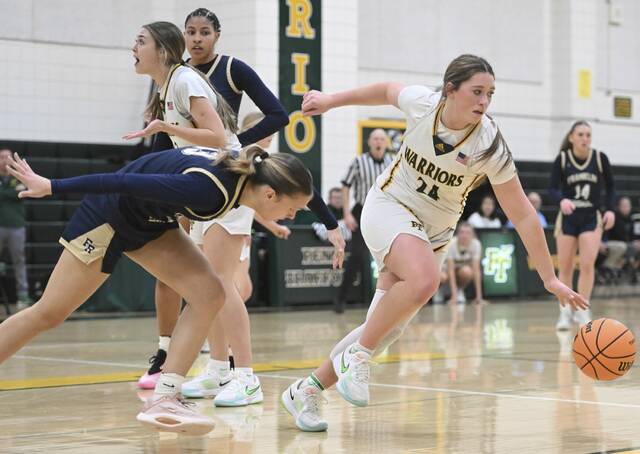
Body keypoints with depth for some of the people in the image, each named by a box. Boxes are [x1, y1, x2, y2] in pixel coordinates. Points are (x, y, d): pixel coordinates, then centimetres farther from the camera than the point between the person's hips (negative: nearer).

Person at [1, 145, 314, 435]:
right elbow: (125, 182, -33)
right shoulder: (207, 189, -37)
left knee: (209, 295, -11)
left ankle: (163, 400, -11)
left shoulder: (248, 174, -13)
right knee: (48, 315, 1)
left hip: (151, 221, 8)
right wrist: (51, 187, -25)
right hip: (109, 213, -8)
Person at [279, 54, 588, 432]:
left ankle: (307, 390, 15)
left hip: (434, 232, 2)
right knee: (424, 280, -34)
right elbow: (387, 91, 6)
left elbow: (523, 215, -15)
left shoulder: (490, 147, -20)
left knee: (386, 328, -4)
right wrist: (331, 100, 15)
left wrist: (550, 279, -15)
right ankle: (357, 356, -16)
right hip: (389, 206, -2)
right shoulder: (422, 102, -18)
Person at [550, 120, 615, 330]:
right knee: (565, 267, 3)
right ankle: (565, 311, 15)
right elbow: (553, 189, -8)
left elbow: (610, 186, 8)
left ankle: (582, 309, -3)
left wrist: (610, 209, -5)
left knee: (587, 264, -14)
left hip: (592, 218, 0)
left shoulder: (600, 158, -4)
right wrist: (562, 200, -30)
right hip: (567, 218, 1)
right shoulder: (562, 159, -6)